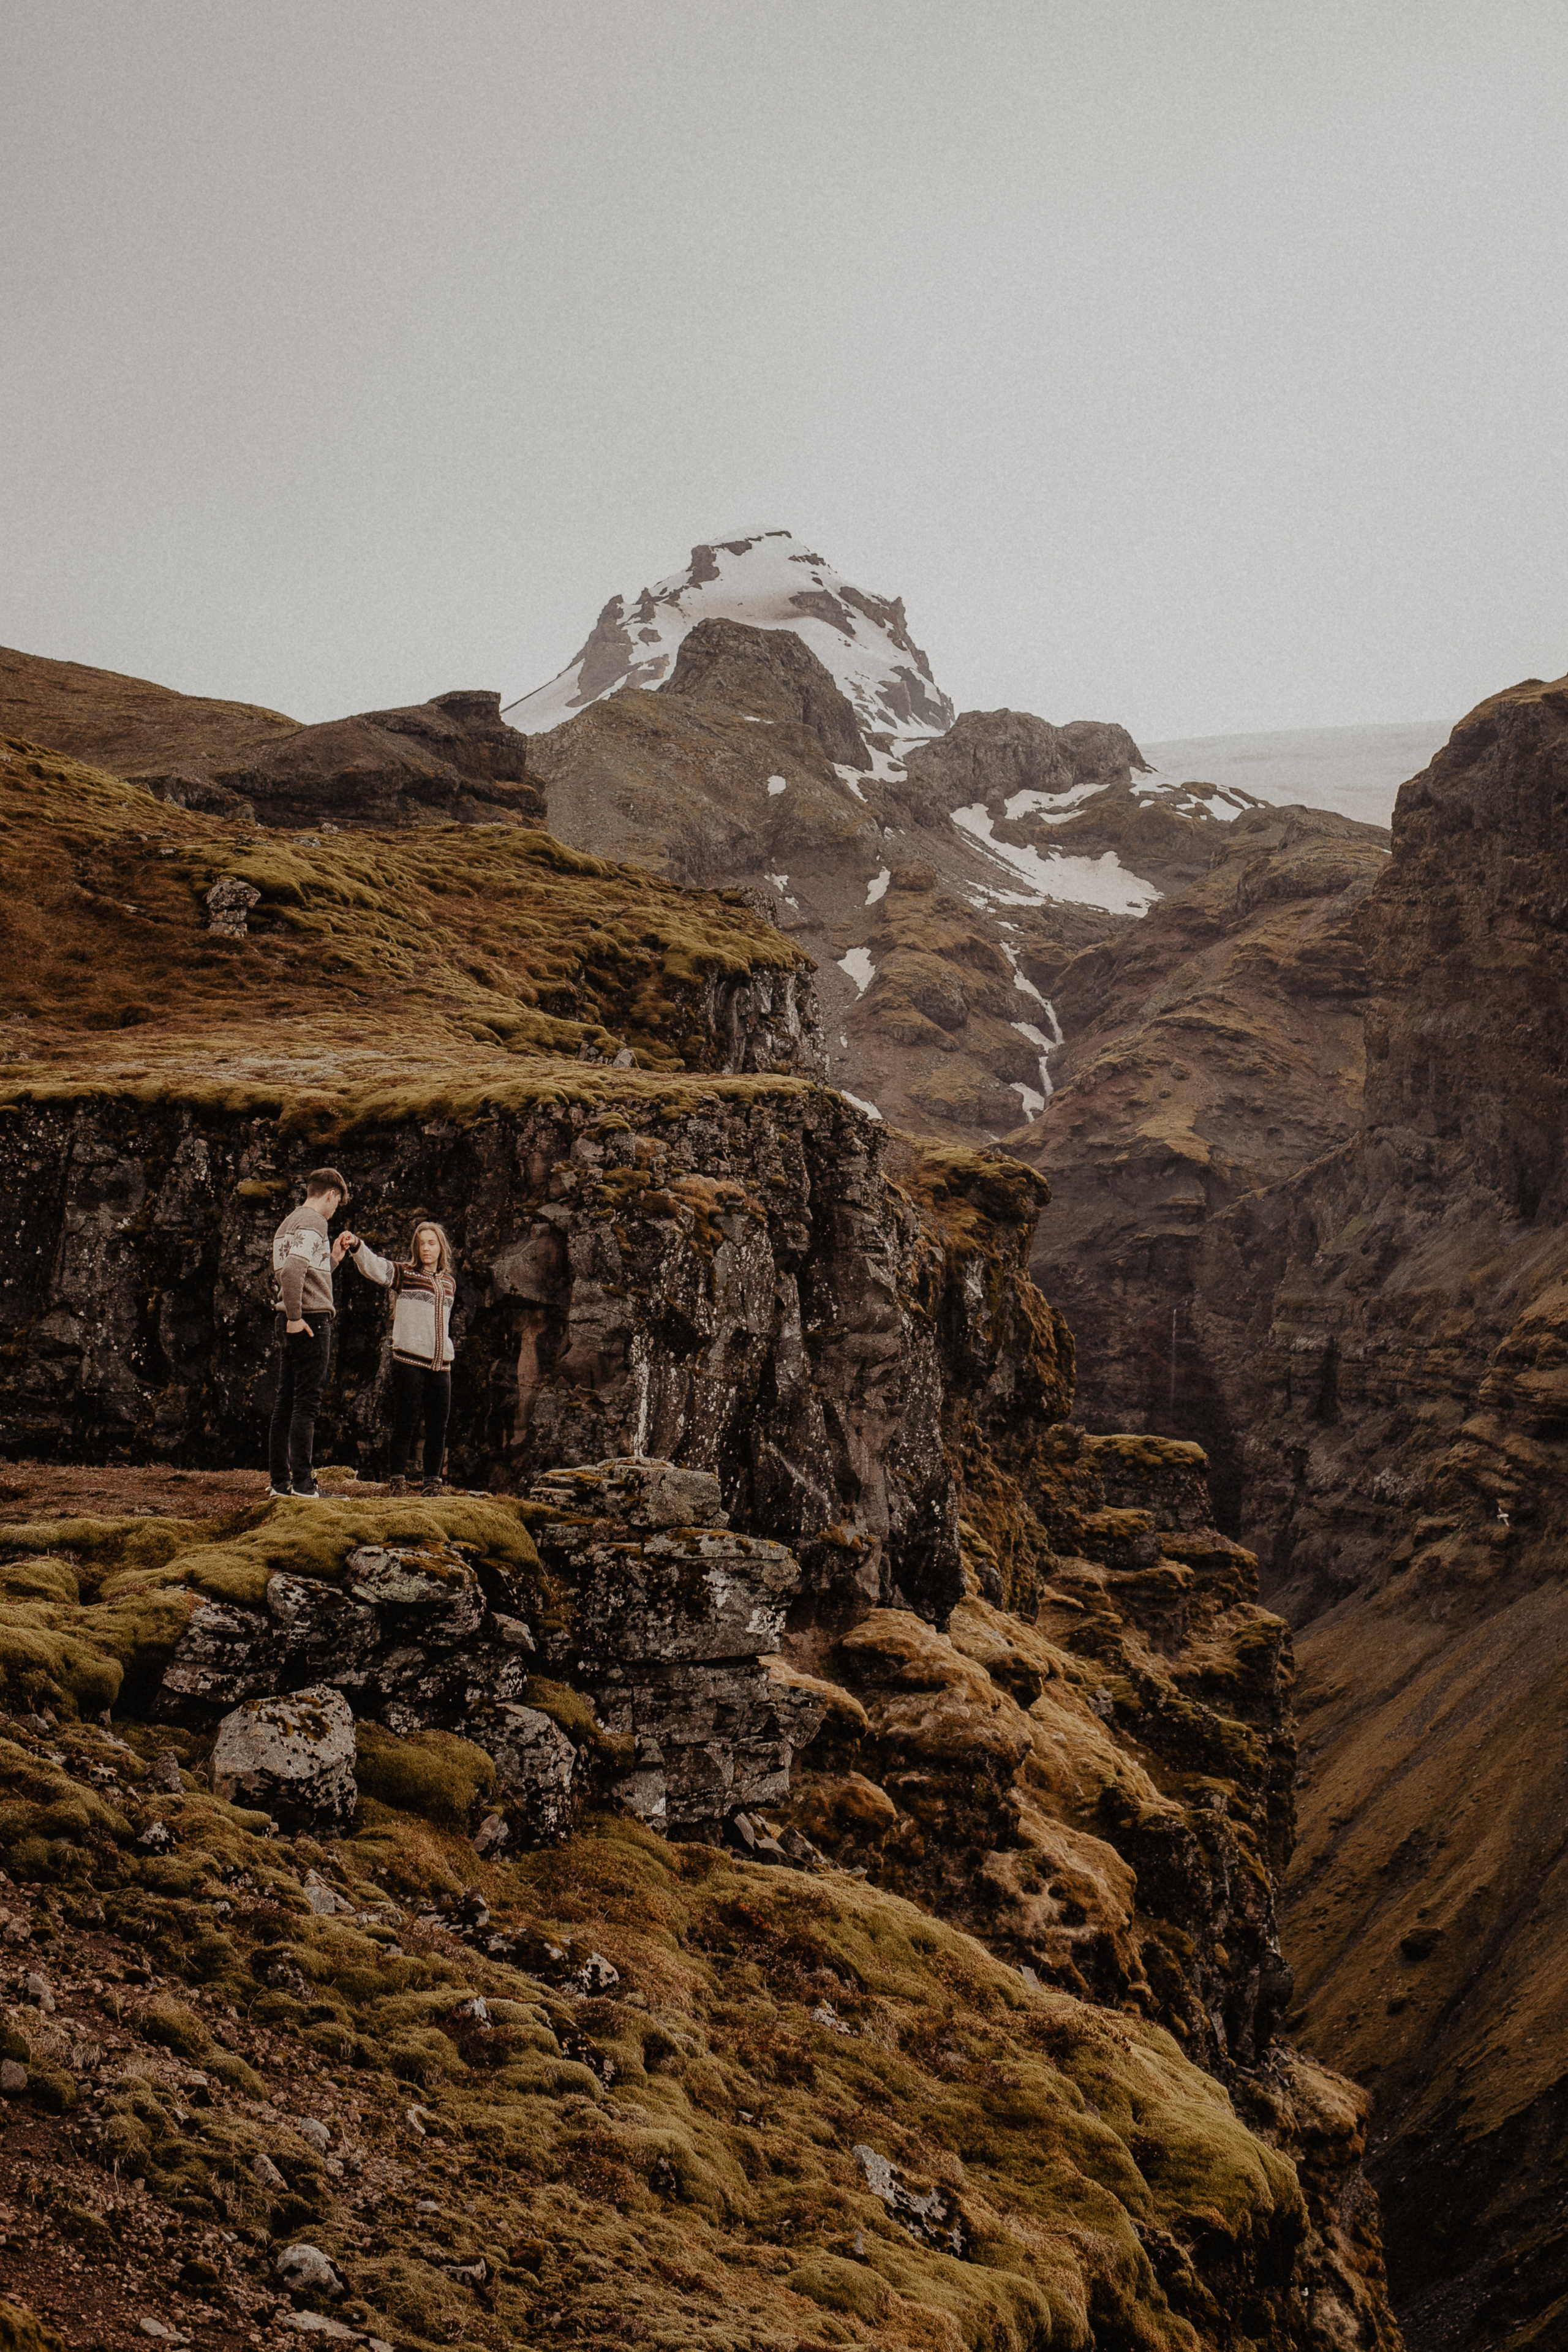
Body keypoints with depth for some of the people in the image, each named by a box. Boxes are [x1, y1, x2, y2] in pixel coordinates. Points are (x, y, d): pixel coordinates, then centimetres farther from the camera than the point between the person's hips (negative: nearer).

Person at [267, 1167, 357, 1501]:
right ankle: (303, 1483, -10)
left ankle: (279, 1481, 13)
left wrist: (334, 1256, 20)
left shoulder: (289, 1222, 21)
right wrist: (295, 1317, -21)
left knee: (286, 1404, 10)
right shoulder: (313, 1223, -10)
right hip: (312, 1318, -9)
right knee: (306, 1404, -9)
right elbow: (292, 1270, -24)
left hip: (293, 1322, 9)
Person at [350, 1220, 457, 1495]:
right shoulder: (404, 1273, 1)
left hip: (441, 1364, 5)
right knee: (404, 1421, -3)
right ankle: (398, 1478, 5)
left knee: (438, 1425, 6)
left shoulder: (448, 1283, 16)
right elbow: (374, 1267, -15)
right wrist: (357, 1247, -32)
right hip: (409, 1361, -5)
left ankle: (433, 1479, 16)